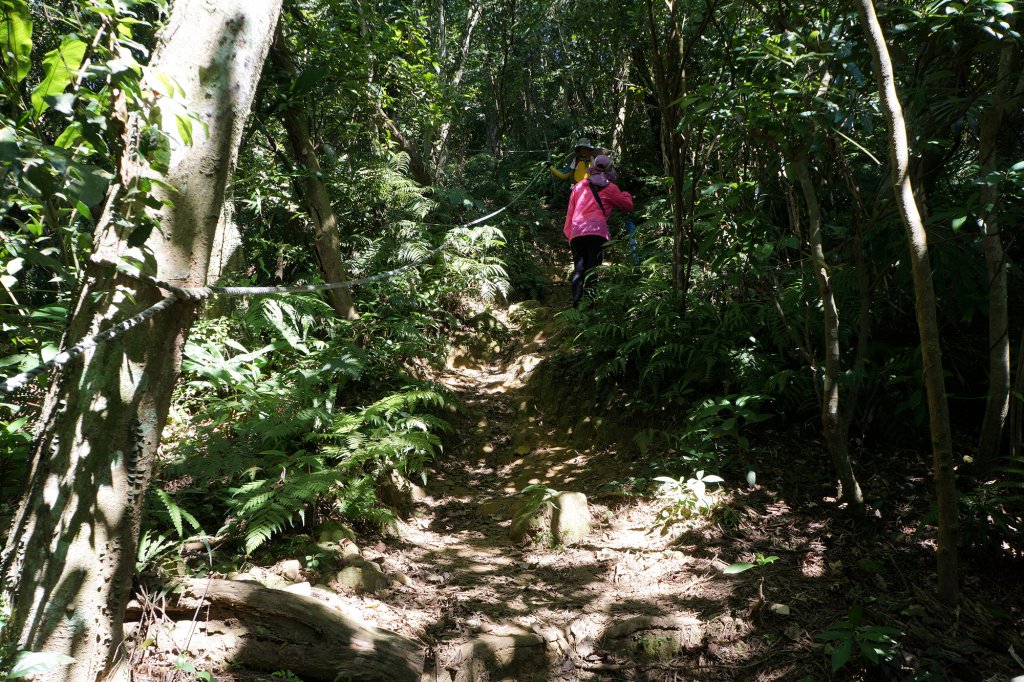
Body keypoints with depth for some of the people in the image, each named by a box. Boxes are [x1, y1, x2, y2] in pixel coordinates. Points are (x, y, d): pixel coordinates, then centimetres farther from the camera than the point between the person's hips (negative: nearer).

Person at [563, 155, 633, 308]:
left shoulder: (579, 186, 20)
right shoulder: (609, 188, 10)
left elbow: (570, 212, 17)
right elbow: (628, 206, 19)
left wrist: (569, 234, 20)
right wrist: (626, 195, 40)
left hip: (576, 233, 4)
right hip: (596, 232, -4)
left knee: (578, 270, 6)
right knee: (592, 269, -5)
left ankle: (577, 304, -2)